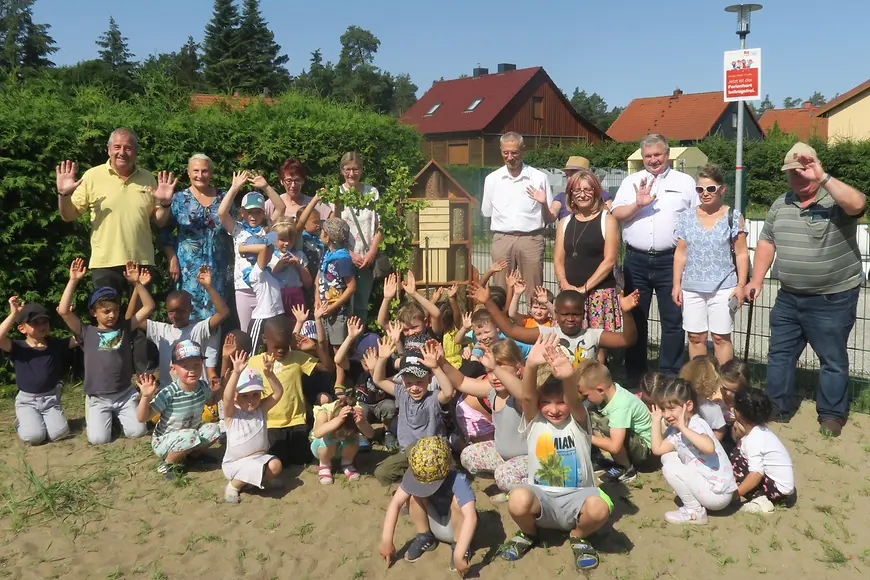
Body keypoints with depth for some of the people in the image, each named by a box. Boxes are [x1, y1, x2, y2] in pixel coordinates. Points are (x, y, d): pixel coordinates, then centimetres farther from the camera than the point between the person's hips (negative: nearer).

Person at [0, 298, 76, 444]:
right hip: (27, 400, -2)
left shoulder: (56, 344, 0)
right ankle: (22, 422, 15)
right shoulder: (18, 348, -8)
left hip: (51, 399, 2)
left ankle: (42, 421, 18)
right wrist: (14, 314, -33)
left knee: (59, 433, -16)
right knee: (34, 436, -21)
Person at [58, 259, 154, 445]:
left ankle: (119, 416, 23)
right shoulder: (86, 333, -1)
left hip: (125, 394, 1)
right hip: (98, 398, -1)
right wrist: (73, 281, -15)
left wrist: (136, 283, -7)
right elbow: (63, 311, -13)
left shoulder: (125, 328, 3)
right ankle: (94, 417, 22)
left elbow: (149, 307, 1)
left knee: (137, 432, -11)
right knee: (98, 439, -14)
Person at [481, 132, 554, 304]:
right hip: (502, 239, 2)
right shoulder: (492, 179, 8)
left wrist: (543, 204, -12)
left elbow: (550, 219, 6)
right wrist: (504, 226, 5)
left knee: (535, 294, 0)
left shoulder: (539, 178, 3)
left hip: (531, 239, -1)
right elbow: (487, 213, 17)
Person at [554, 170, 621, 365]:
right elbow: (558, 260, 11)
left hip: (600, 293, -4)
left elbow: (609, 260, -8)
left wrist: (585, 287, -12)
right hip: (570, 293, 4)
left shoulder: (607, 220, 0)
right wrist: (564, 284, -7)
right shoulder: (564, 223, 13)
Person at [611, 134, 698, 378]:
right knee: (635, 319, 10)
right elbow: (616, 215, 2)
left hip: (670, 261, -2)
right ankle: (634, 374, 21)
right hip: (636, 260, 2)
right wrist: (637, 204, -16)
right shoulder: (631, 181, 11)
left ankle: (670, 376, 12)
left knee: (673, 320, 2)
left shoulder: (685, 182, 7)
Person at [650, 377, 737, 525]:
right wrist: (657, 420, 3)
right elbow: (658, 449, 3)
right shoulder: (675, 429, 5)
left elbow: (709, 447, -42)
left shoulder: (696, 424, -22)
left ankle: (695, 512, -2)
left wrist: (683, 427, -38)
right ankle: (695, 502, 12)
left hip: (718, 493, -9)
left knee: (670, 468, -17)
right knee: (667, 457, 7)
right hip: (705, 482, 9)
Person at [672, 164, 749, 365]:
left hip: (723, 288, -3)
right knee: (695, 337, 8)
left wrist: (741, 285, -6)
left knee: (721, 337, 2)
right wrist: (676, 284, 4)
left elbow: (741, 254, 0)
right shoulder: (687, 217, 6)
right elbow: (680, 253, 8)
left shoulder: (733, 217, -1)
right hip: (691, 288, 3)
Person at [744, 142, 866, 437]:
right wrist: (757, 279, 8)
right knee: (779, 354, 12)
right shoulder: (781, 204, 7)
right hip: (789, 297, 6)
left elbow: (857, 204, -34)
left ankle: (832, 414, 20)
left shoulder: (836, 200, -11)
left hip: (832, 299, -5)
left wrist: (823, 177, -33)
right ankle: (779, 407, 25)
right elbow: (767, 241, 13)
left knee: (833, 359, 7)